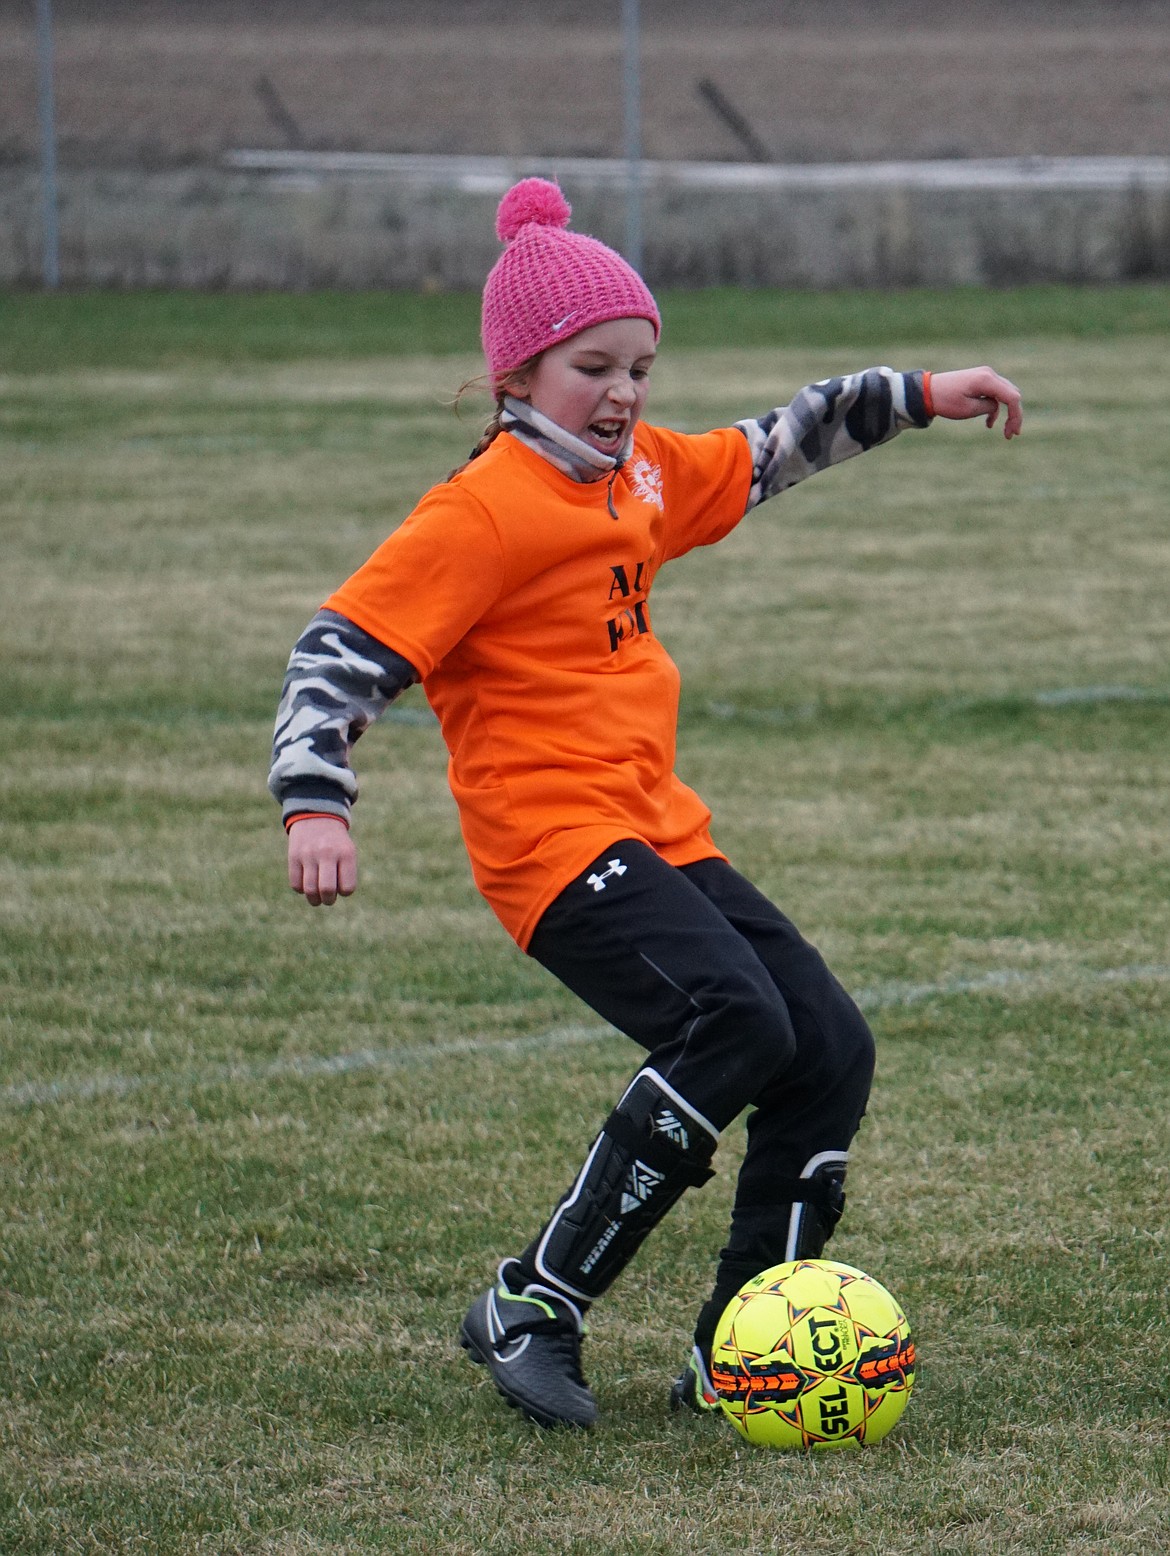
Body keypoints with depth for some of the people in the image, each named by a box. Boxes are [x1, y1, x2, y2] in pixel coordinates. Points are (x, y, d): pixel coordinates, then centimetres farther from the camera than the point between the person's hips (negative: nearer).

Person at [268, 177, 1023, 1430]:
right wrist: (314, 801, -26)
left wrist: (918, 397, 31)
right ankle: (533, 1310, -19)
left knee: (831, 1048, -1)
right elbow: (344, 646, -15)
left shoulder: (645, 472, 14)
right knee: (736, 1020, -27)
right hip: (553, 839, -9)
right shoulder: (484, 511, -11)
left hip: (661, 832, 9)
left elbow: (770, 452, 33)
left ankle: (736, 1358, 6)